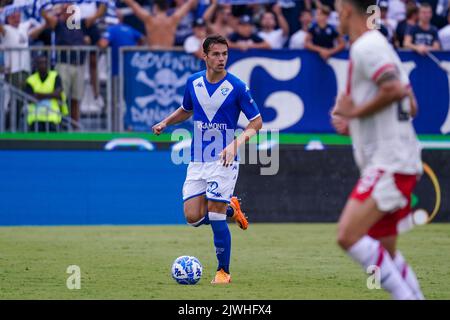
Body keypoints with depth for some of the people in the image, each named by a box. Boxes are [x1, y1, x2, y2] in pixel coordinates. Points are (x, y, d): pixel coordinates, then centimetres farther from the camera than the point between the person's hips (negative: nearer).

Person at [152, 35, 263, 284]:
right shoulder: (193, 82, 3)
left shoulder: (236, 87, -11)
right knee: (193, 217, -4)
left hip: (224, 161, -5)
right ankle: (230, 209, 27)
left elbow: (256, 122, -6)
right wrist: (165, 122, 5)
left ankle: (223, 271, 5)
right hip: (197, 161, 5)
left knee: (215, 217, -10)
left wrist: (236, 144, -20)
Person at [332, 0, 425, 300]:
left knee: (348, 235, -19)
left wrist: (355, 112, -13)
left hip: (389, 162, -10)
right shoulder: (381, 46, 21)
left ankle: (406, 297, -19)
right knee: (385, 252, 12)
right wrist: (352, 124, 18)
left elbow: (393, 89, -27)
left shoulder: (365, 47, -11)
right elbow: (411, 107, 24)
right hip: (390, 163, 10)